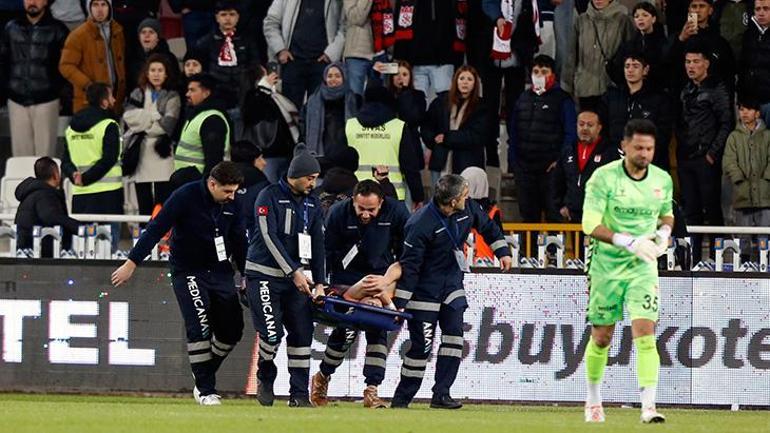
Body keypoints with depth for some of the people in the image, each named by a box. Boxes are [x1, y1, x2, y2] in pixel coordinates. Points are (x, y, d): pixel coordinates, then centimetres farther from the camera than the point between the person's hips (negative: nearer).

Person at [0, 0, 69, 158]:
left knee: (44, 153, -3)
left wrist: (58, 89, -4)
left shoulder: (57, 29, 1)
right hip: (17, 101, 3)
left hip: (46, 101, -3)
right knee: (20, 151, 2)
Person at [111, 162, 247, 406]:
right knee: (200, 325, -16)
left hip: (220, 271, 6)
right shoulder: (186, 197, -18)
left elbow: (239, 242, 12)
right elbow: (156, 230, -19)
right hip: (187, 272, -6)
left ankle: (204, 375, 23)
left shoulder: (232, 204, -1)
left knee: (232, 328, 3)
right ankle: (205, 390, -9)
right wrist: (132, 263, -21)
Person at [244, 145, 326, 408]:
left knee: (302, 333, -3)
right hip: (264, 274, -5)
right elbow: (269, 237, -16)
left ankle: (299, 395, 3)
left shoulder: (313, 204, 10)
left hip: (297, 276, 5)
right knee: (272, 333, -15)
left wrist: (320, 282, -1)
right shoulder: (269, 196, -8)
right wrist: (294, 272, -21)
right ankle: (265, 377, 14)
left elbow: (318, 245, 10)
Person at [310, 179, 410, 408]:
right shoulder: (338, 213, -17)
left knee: (378, 330, -9)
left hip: (381, 276, 1)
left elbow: (405, 257, -10)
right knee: (347, 331, -11)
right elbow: (328, 253, -7)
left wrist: (388, 280, -21)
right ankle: (322, 378, 13)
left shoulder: (397, 213, -16)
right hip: (345, 278, -1)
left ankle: (371, 391, -8)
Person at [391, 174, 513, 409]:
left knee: (454, 334, -4)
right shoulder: (422, 224, -28)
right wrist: (399, 303, -22)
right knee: (422, 345, -6)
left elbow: (486, 226, 15)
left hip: (452, 282, 6)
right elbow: (409, 266, -23)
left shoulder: (467, 208, -9)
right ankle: (401, 398, 6)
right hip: (425, 290, -6)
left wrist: (502, 251, 12)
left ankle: (441, 394, -2)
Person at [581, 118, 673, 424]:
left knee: (645, 334, -14)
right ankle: (593, 400, 30)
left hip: (643, 267, 2)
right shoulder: (604, 178, -12)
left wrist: (664, 233, -2)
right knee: (602, 337, 9)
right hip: (607, 266, -2)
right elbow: (591, 225, -17)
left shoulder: (663, 180, 1)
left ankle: (648, 406, -19)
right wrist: (629, 242, -26)